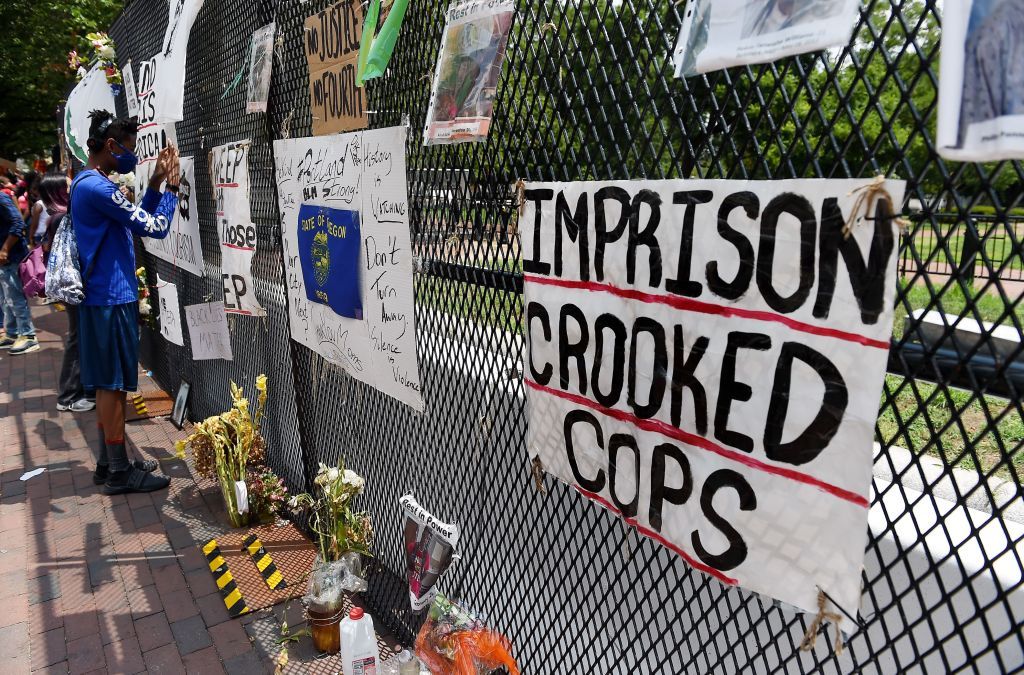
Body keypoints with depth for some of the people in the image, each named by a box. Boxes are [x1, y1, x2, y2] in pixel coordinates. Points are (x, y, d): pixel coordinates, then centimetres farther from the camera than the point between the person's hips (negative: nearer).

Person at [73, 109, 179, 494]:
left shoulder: (86, 183, 14)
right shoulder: (98, 188, -18)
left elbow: (136, 220, 18)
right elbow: (155, 228, -17)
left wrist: (155, 184, 9)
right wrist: (171, 187, -4)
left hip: (103, 296, 10)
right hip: (112, 299, -10)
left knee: (109, 384, 14)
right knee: (113, 384, -3)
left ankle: (108, 463, 24)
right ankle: (119, 473, 6)